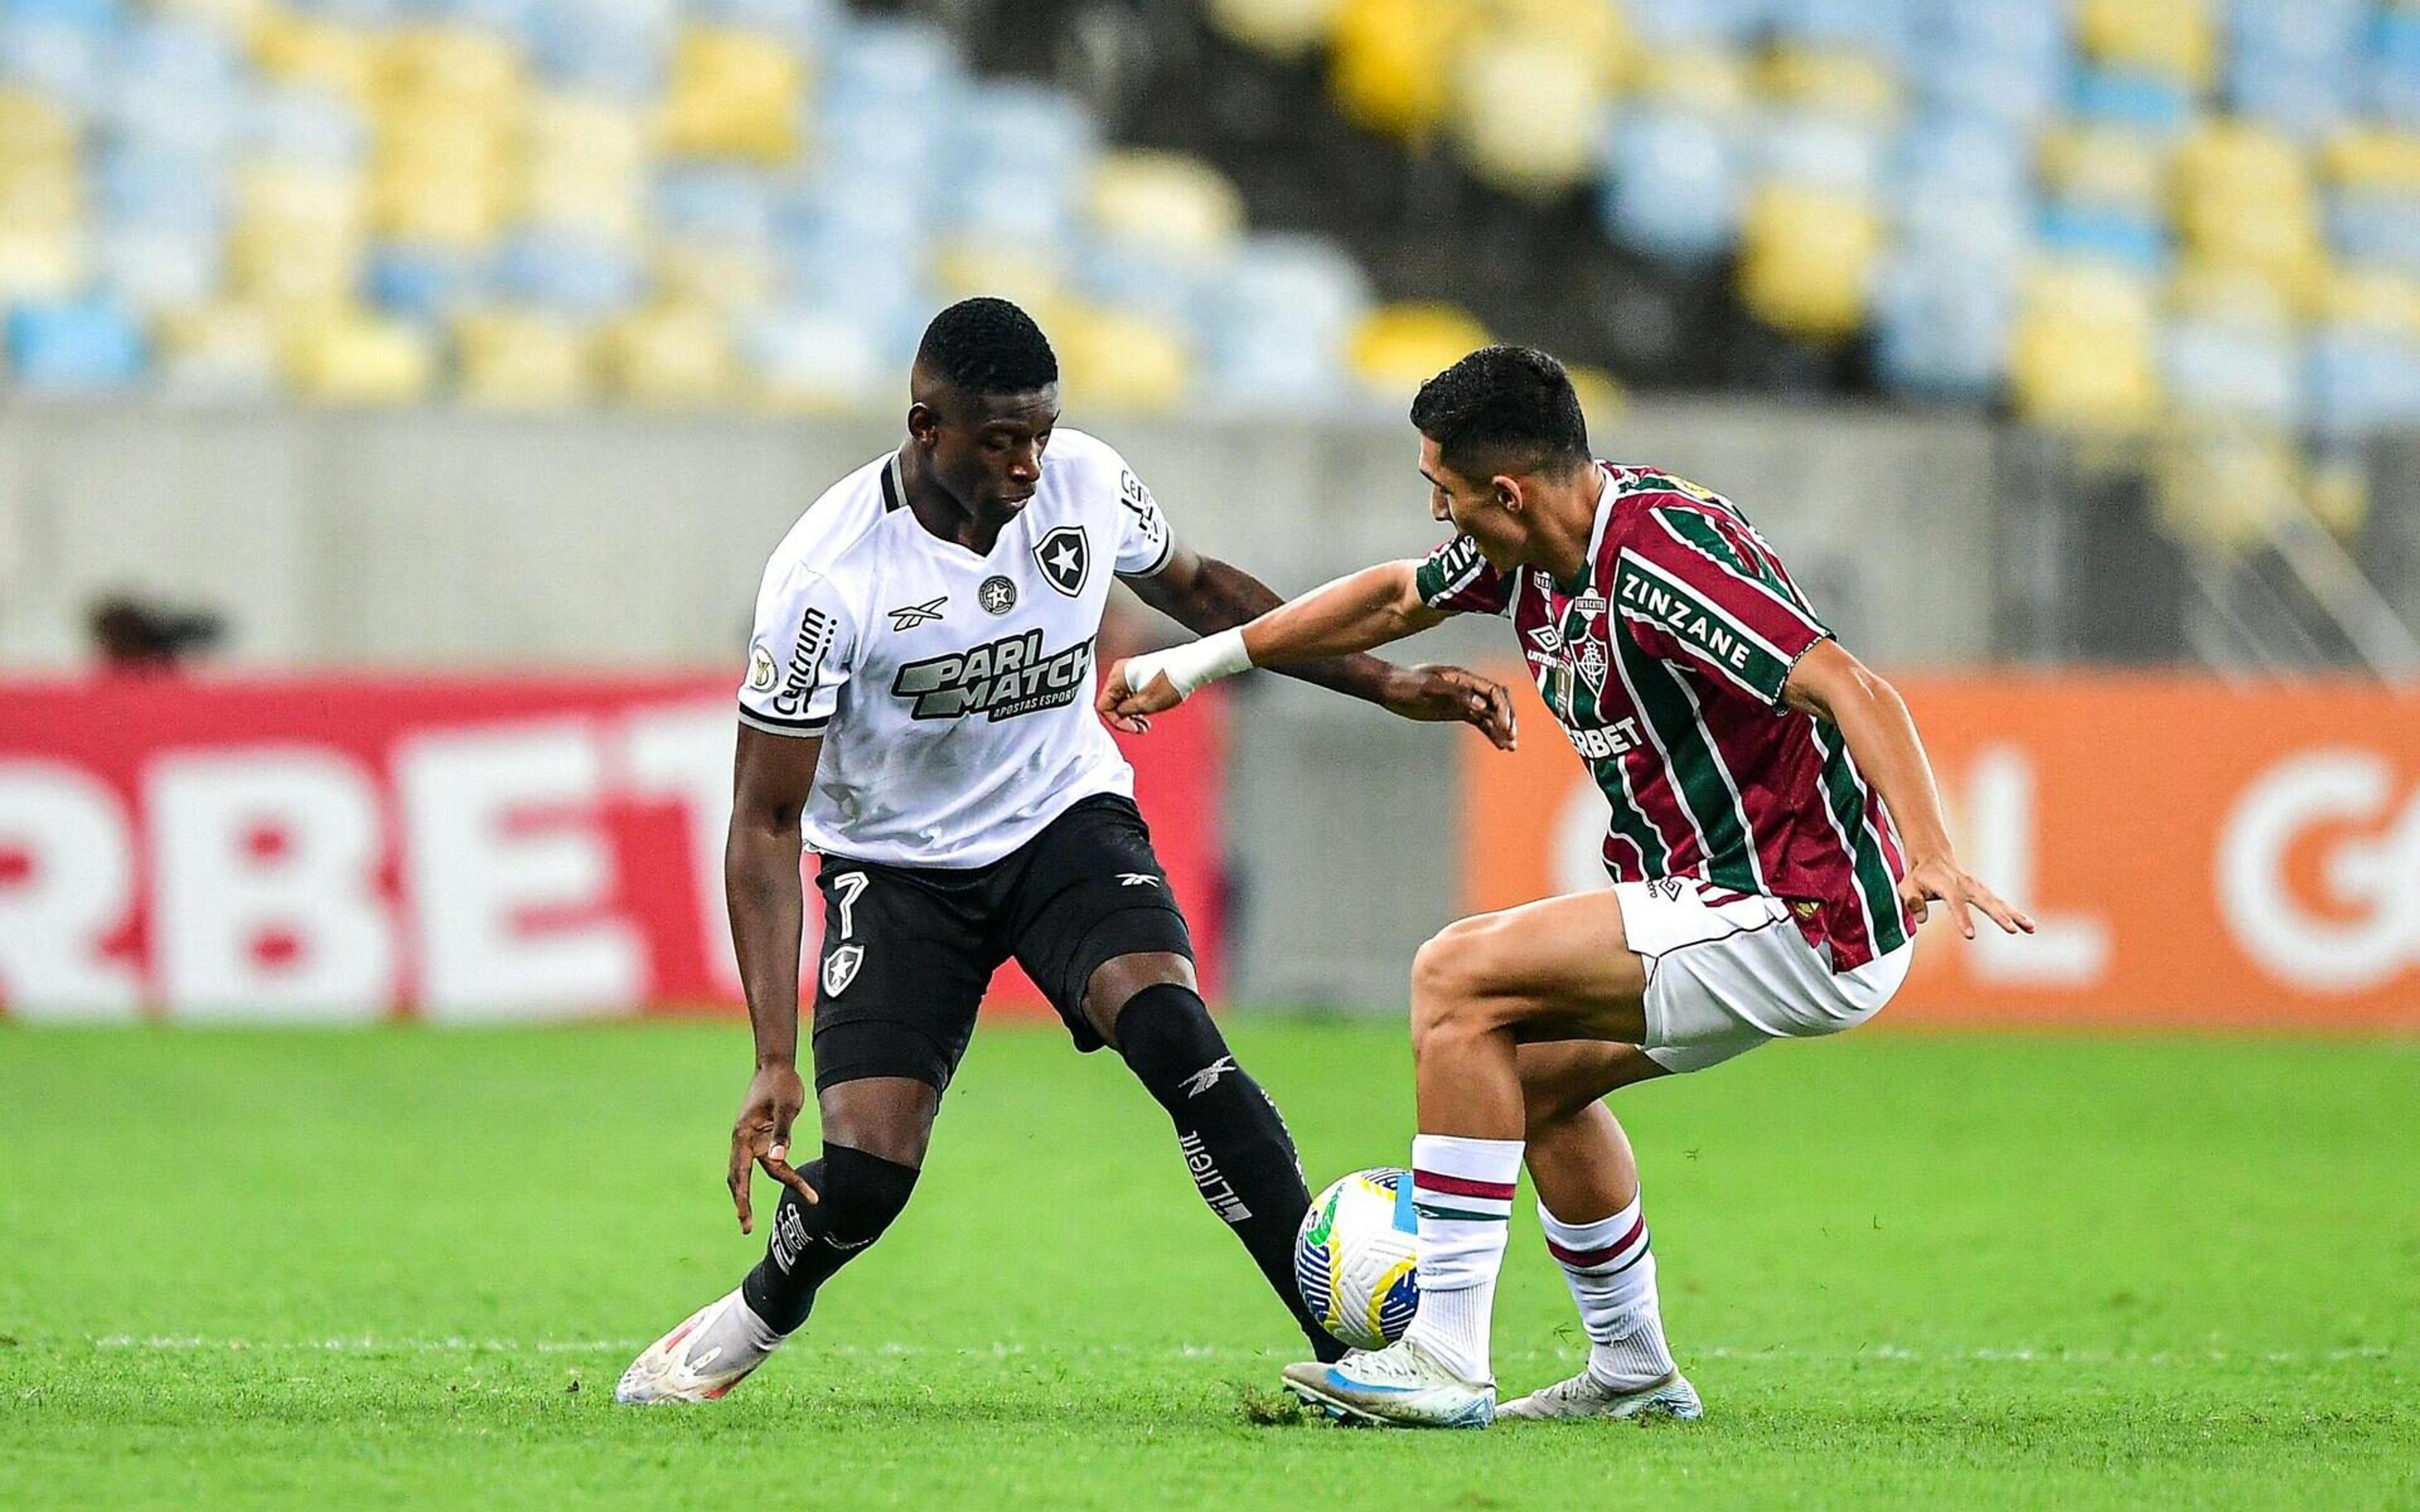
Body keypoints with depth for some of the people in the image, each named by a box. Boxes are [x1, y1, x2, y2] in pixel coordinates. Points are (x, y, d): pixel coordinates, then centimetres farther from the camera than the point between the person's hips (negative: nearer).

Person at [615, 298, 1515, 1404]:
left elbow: (1195, 588, 11)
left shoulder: (1085, 484, -13)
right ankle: (753, 1321, 22)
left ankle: (1352, 1341, -25)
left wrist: (1388, 686, 5)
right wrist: (774, 1062, -27)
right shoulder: (825, 576, -25)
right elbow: (765, 824, -20)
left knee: (1170, 1029, -27)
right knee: (862, 1175, -14)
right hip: (899, 864, -2)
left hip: (1066, 820, 2)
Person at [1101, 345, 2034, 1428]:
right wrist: (1193, 665, 29)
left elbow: (1849, 689, -31)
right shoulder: (1530, 549, 5)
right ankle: (1632, 1372, 32)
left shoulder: (1658, 558, -24)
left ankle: (1445, 1359, -15)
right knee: (1531, 1065, 24)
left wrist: (1930, 854, -45)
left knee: (1458, 979, -14)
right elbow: (1395, 599, 24)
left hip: (1804, 922, -10)